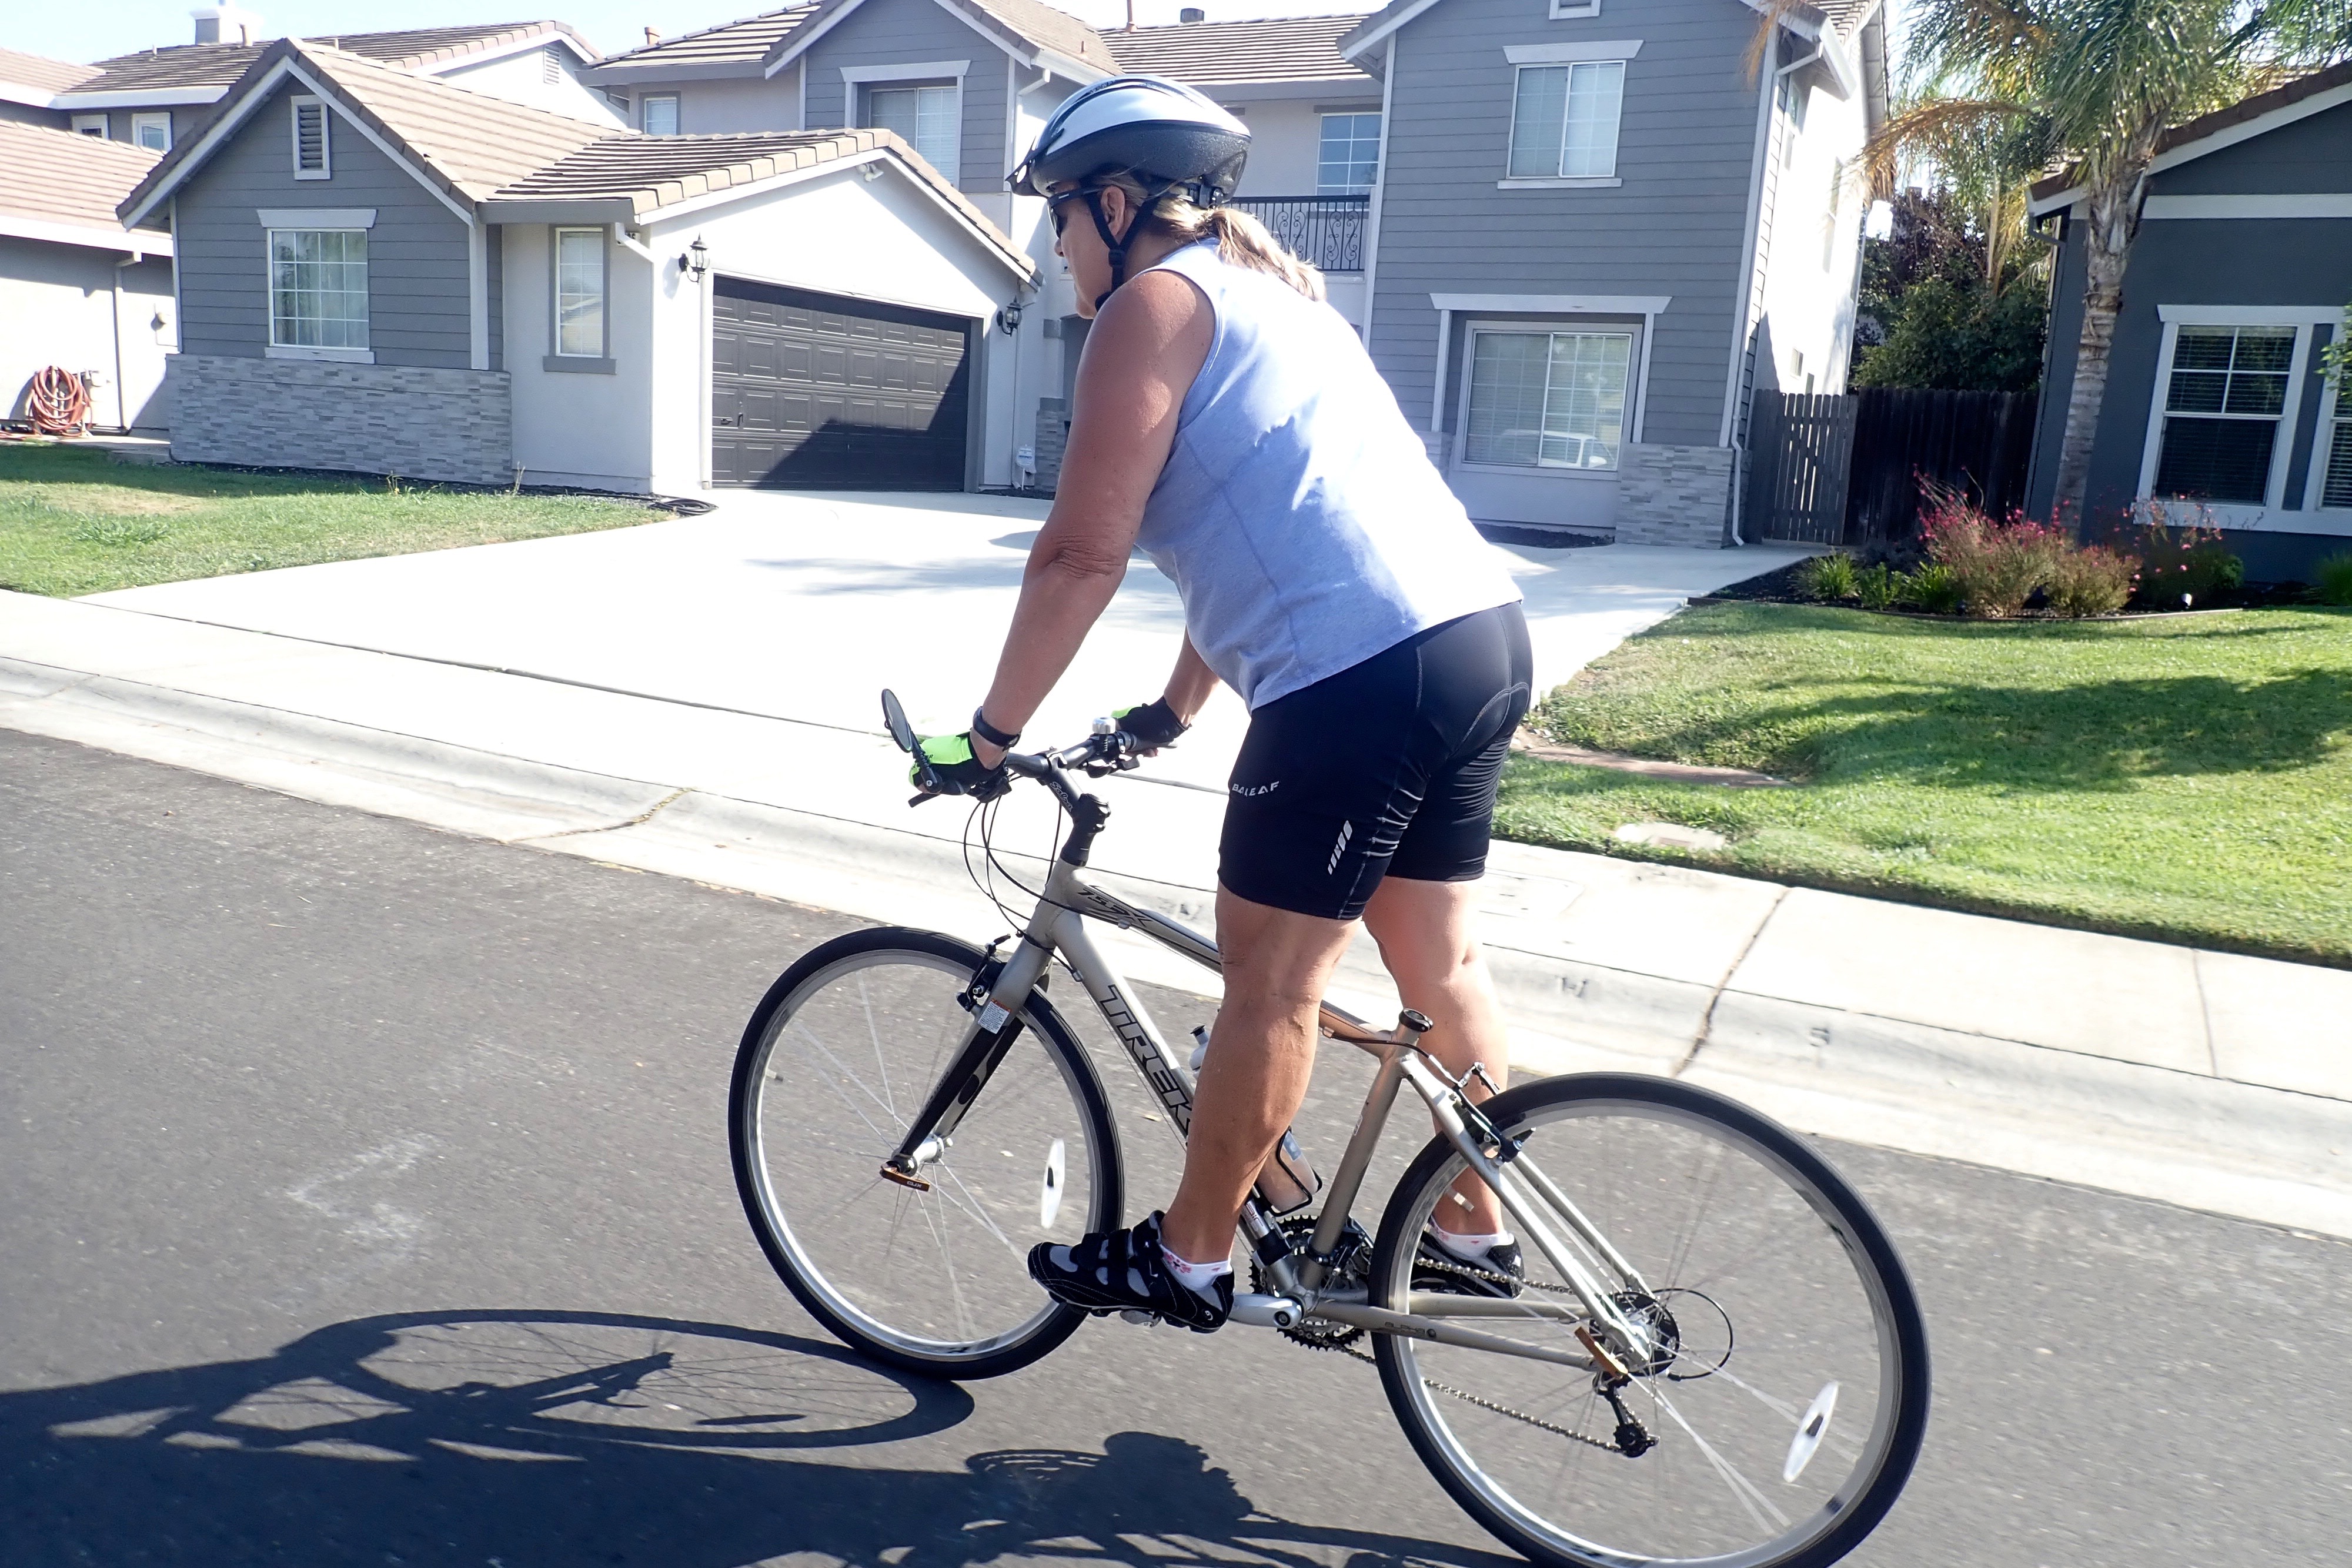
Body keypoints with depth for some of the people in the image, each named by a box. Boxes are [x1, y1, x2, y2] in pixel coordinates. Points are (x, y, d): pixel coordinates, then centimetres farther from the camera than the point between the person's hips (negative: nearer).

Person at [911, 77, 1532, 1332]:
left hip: (1365, 674, -10)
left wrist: (990, 733, -1)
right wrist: (1174, 708, 33)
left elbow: (1082, 552, -10)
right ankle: (1473, 1229, 32)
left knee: (1269, 983, 2)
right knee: (1439, 959, 18)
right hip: (1479, 635, 10)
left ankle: (1187, 1262, 18)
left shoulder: (1154, 303, -2)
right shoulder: (1266, 292, 26)